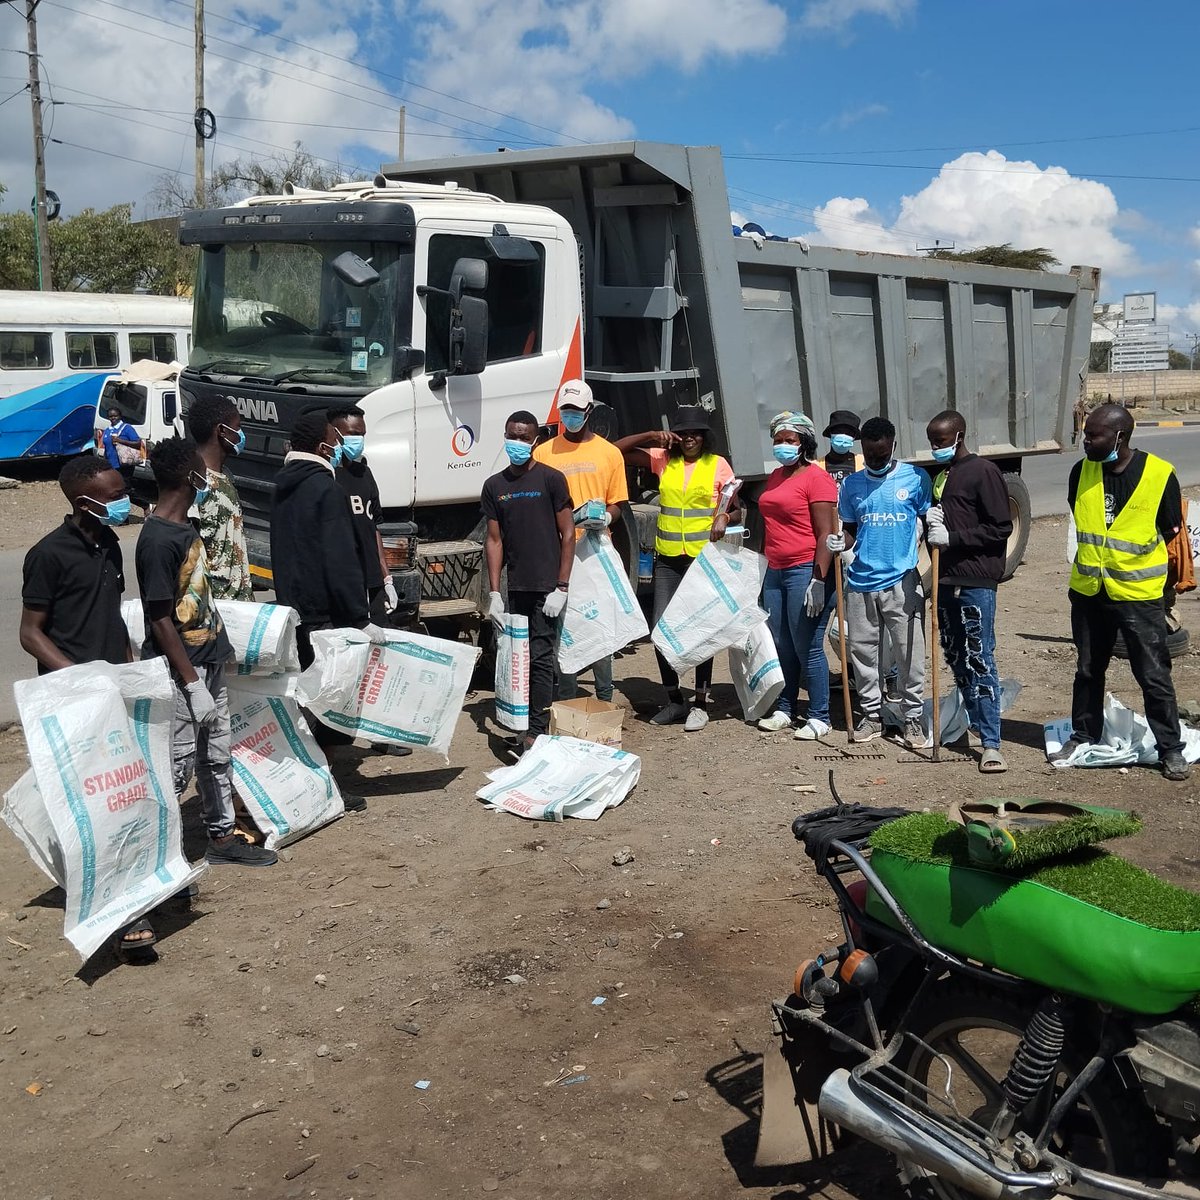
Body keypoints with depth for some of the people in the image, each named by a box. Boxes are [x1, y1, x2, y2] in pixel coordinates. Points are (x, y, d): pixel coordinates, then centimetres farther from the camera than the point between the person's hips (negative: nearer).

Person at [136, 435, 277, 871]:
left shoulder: (187, 527, 8)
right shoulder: (158, 541, -20)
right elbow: (161, 622, -20)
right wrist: (192, 684, -20)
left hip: (209, 664, 9)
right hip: (180, 673, -9)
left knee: (216, 756, 18)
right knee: (176, 768, -3)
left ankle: (222, 836, 31)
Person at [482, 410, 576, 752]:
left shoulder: (551, 479, -3)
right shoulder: (494, 486, 9)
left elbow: (568, 534, -4)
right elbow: (494, 540, 10)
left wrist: (561, 587, -10)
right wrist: (494, 593, 3)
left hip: (546, 586, -4)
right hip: (515, 588, 5)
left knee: (540, 656, -6)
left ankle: (537, 730, -1)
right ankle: (525, 721, 19)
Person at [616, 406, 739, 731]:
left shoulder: (718, 465, 1)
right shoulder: (663, 460, 7)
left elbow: (735, 508, 5)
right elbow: (617, 450, 7)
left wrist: (724, 517, -18)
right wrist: (651, 436, -6)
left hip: (703, 559, -3)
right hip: (667, 560, 3)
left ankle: (700, 703, 11)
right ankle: (674, 699, 17)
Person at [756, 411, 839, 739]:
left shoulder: (816, 478, -9)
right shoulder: (775, 476, 15)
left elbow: (825, 534, -14)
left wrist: (818, 580, -20)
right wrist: (762, 569, 21)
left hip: (805, 571, -8)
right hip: (775, 572, 8)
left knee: (807, 648, -4)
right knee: (782, 646, 13)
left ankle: (819, 718, 5)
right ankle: (784, 711, 23)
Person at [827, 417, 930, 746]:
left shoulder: (916, 479, -1)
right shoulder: (852, 484, 7)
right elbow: (850, 531, 13)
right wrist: (839, 543, -8)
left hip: (902, 581, -3)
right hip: (861, 582, 3)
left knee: (909, 654, 0)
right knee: (862, 650, 9)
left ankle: (913, 718, 12)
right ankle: (872, 714, 22)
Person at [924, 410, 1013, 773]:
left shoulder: (983, 471, -7)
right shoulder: (940, 476, 17)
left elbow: (1001, 527, -11)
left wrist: (953, 537, -16)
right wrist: (931, 524, 3)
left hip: (976, 582, -8)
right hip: (945, 580, 8)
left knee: (980, 660, -9)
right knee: (956, 658, 11)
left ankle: (990, 743, -9)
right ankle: (976, 721, 22)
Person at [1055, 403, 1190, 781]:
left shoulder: (1160, 475, -14)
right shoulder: (1081, 472, -4)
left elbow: (1170, 531, -1)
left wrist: (1131, 558, 3)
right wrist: (1098, 557, 11)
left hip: (1138, 594, -4)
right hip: (1088, 592, 4)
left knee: (1154, 676, 3)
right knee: (1088, 671, 16)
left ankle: (1171, 748, 15)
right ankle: (1083, 736, 31)